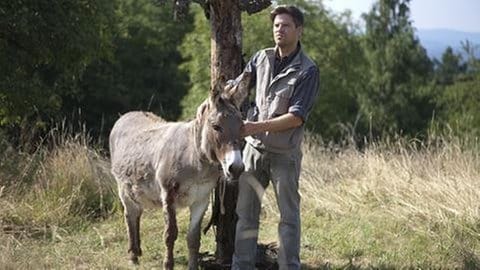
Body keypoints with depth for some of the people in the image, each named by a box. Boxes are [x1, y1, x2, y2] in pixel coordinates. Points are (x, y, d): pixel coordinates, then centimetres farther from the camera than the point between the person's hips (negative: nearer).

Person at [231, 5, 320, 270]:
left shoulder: (307, 71, -11)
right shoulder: (262, 58, 3)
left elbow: (297, 117, -17)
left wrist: (257, 127, -23)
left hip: (284, 154, -4)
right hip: (254, 148, 4)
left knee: (289, 214, 4)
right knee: (246, 211, 7)